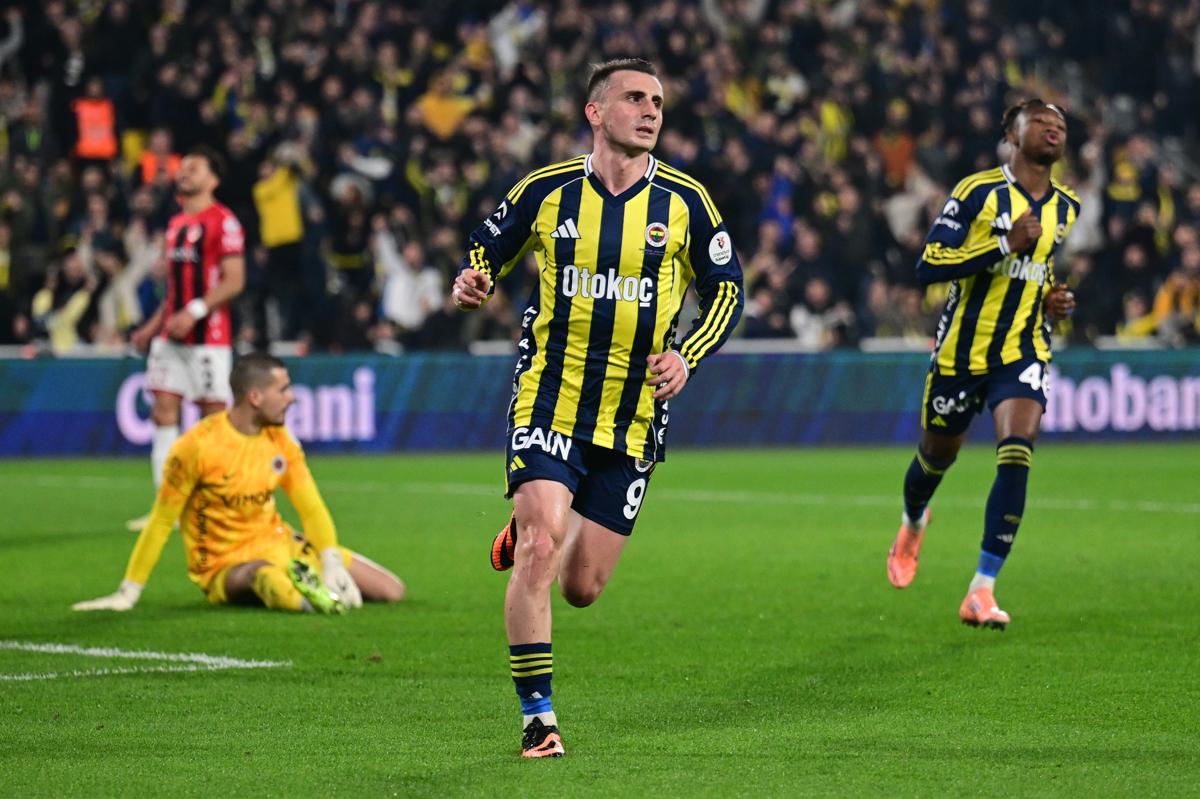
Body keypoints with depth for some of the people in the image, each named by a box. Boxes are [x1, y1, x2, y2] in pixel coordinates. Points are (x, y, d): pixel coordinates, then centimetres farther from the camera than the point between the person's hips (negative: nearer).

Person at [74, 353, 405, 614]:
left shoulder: (280, 439, 3)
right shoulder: (199, 445, -15)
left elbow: (311, 507, 5)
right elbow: (162, 522, -9)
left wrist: (331, 562, -13)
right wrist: (128, 593, -9)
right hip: (225, 566, -11)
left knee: (391, 591, 6)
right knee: (268, 577, -50)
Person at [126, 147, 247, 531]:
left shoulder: (223, 222, -8)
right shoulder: (175, 224, 17)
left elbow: (234, 281, -15)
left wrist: (194, 312, -23)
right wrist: (153, 326, 18)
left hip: (209, 337, -8)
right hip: (171, 337, 8)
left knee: (214, 415, -3)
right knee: (164, 413, 0)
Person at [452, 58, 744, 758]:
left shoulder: (684, 201, 0)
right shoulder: (546, 191, -2)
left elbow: (728, 288, 8)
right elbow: (487, 250, 12)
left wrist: (687, 356, -9)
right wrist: (472, 283, -11)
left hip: (634, 419, 2)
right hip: (549, 402, -2)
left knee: (581, 589, 6)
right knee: (540, 551, -19)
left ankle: (529, 532, 41)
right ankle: (537, 716, -9)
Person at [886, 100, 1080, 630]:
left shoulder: (1065, 207, 7)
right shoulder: (979, 191, -10)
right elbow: (927, 267, -17)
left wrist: (1055, 299, 6)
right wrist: (1006, 245, -24)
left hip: (1024, 351, 2)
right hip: (963, 348, -2)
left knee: (1016, 456, -20)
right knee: (938, 454, 15)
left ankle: (982, 591, -20)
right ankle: (912, 523, 52)